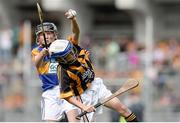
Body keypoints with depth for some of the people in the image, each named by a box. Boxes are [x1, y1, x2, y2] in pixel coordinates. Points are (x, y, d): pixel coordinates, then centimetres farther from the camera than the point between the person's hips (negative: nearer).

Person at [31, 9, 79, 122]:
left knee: (73, 119, -17)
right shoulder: (36, 51, 8)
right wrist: (43, 53, -39)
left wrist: (73, 20, -30)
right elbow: (37, 64, -15)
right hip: (50, 92, 1)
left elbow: (76, 33, -8)